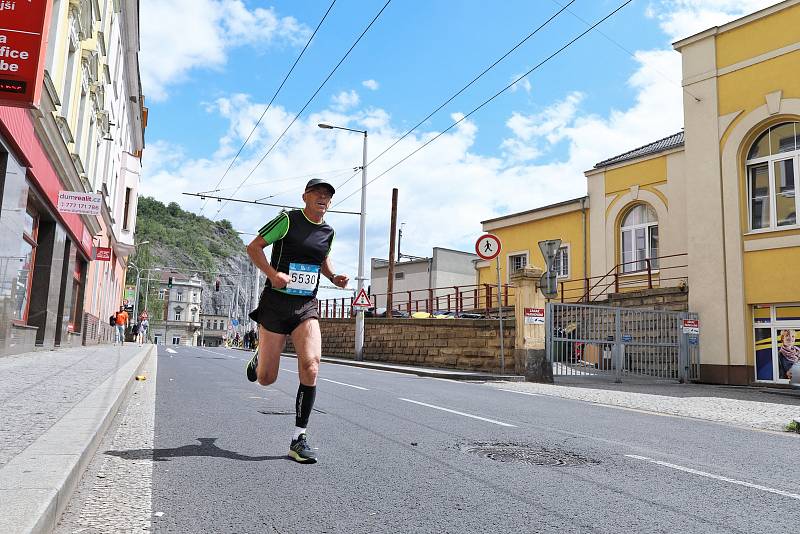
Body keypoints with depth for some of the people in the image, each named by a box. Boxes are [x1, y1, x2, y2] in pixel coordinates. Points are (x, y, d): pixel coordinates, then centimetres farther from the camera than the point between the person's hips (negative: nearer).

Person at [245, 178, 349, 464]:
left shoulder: (328, 231, 10)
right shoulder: (288, 219, -6)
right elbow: (254, 247, -4)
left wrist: (334, 276, 8)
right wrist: (272, 273, -21)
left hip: (307, 306, 3)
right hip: (276, 303, -3)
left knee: (310, 367, -18)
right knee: (266, 379, 3)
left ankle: (299, 438, -6)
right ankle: (259, 356, 42)